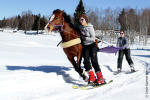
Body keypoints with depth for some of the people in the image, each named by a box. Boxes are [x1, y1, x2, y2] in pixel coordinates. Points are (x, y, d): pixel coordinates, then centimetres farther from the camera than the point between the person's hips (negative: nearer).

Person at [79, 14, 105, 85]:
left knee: (94, 61, -13)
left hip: (92, 46, -5)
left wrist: (84, 37, -20)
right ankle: (91, 77, -4)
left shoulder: (90, 27, -10)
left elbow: (93, 38, -15)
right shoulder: (80, 28, 8)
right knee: (86, 61, -11)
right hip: (85, 46, 5)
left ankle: (100, 79, -10)